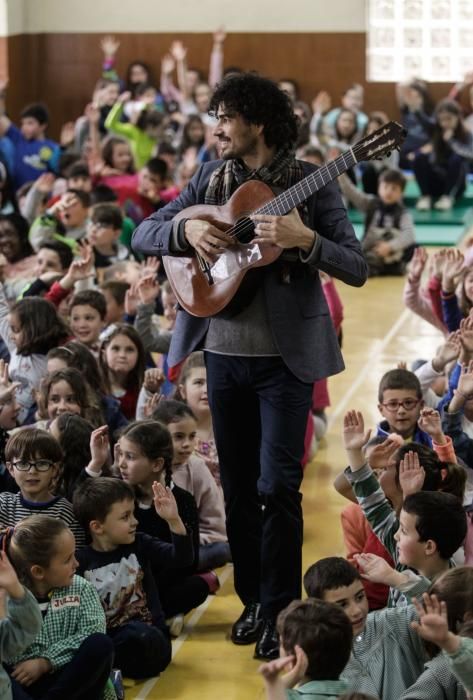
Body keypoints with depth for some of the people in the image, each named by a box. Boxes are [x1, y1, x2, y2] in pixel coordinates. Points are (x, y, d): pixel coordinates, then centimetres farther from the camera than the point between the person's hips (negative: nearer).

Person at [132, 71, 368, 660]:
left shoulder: (310, 184, -6)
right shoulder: (211, 180, 6)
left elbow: (357, 269, -11)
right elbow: (143, 236, 5)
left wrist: (304, 239, -27)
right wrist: (186, 228, -15)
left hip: (286, 357, -4)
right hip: (224, 353, 4)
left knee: (276, 486, -7)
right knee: (238, 486, 11)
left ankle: (279, 612, 3)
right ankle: (251, 601, 24)